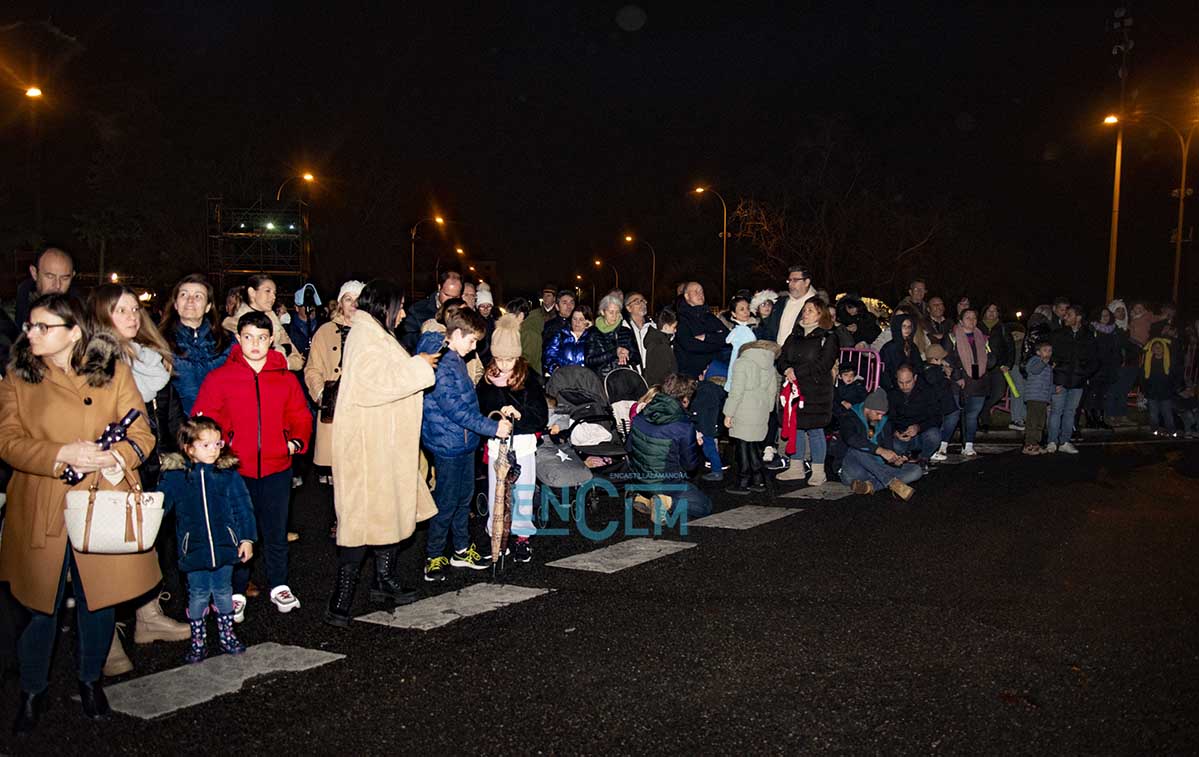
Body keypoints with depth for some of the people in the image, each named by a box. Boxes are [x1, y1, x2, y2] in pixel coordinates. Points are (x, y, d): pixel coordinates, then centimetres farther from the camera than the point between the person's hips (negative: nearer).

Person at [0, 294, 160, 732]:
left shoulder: (114, 371, 1)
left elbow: (141, 433, -1)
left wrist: (114, 457, -22)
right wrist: (62, 455, -20)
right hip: (40, 512, 0)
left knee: (99, 600, 9)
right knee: (40, 605, 8)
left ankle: (90, 679, 34)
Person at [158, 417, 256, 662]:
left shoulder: (228, 474, -3)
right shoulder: (175, 476, -5)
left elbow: (243, 508, 2)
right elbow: (159, 504, 2)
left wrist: (247, 538, 0)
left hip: (225, 547, 1)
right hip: (194, 548, -1)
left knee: (223, 592, 15)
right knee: (198, 595, 9)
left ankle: (227, 637, 30)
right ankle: (198, 643, 24)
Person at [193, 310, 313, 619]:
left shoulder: (286, 378, 6)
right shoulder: (219, 377, 0)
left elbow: (300, 415, 11)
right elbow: (203, 418, -1)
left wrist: (297, 439, -6)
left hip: (277, 468, 2)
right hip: (236, 469, -2)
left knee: (276, 531, 13)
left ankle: (279, 586, 29)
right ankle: (237, 593, 21)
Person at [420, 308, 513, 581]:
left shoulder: (456, 361, 12)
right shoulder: (440, 365, -21)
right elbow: (454, 409, -25)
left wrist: (497, 412, 14)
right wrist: (493, 427, -23)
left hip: (465, 441, 10)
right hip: (448, 444, -10)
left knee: (464, 497, 17)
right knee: (446, 502, 0)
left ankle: (462, 549, 30)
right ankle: (434, 556, 15)